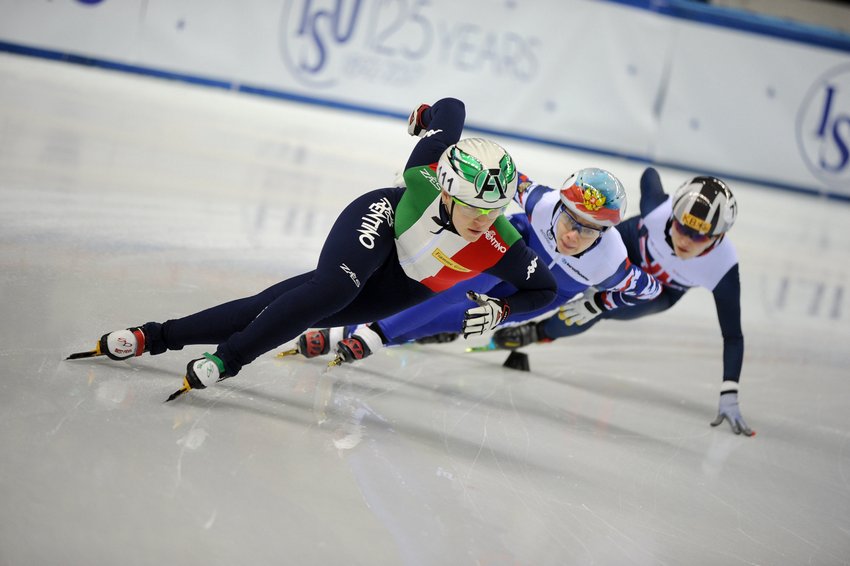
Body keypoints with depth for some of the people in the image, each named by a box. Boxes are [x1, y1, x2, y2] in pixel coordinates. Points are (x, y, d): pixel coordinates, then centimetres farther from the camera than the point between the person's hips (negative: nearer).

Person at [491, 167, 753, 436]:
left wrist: (729, 396, -39)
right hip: (631, 243, 1)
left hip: (663, 290, -1)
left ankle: (540, 332, 2)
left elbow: (732, 335, -33)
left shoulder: (723, 268, -40)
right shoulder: (658, 208, -39)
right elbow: (650, 175, -14)